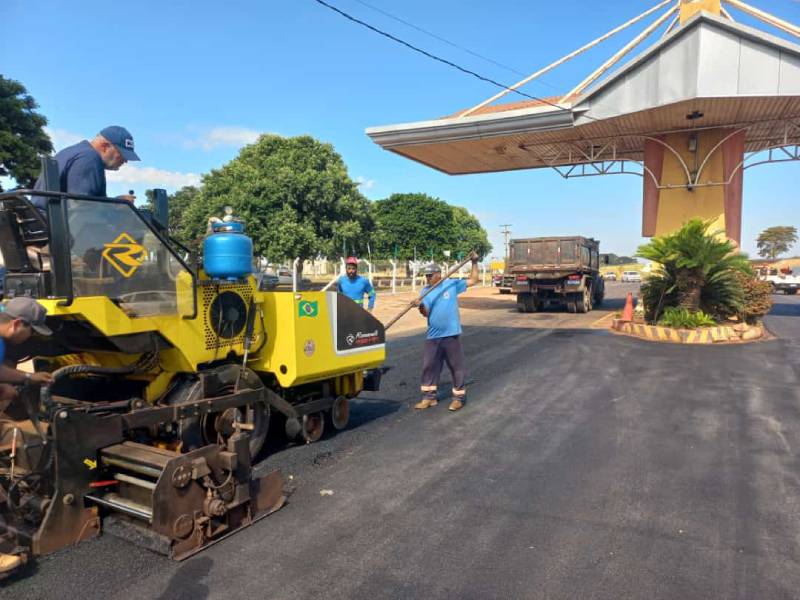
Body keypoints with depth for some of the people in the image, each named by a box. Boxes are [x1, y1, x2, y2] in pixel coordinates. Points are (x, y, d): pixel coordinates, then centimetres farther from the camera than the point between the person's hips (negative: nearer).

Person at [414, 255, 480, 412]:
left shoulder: (452, 284, -1)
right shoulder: (425, 291, 5)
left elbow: (473, 281, 6)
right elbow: (426, 313, -5)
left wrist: (474, 262, -1)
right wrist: (421, 306, -25)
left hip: (451, 334, -3)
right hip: (433, 336, 3)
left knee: (456, 367, 4)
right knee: (429, 366, 8)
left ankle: (459, 397, 16)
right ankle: (429, 397, 20)